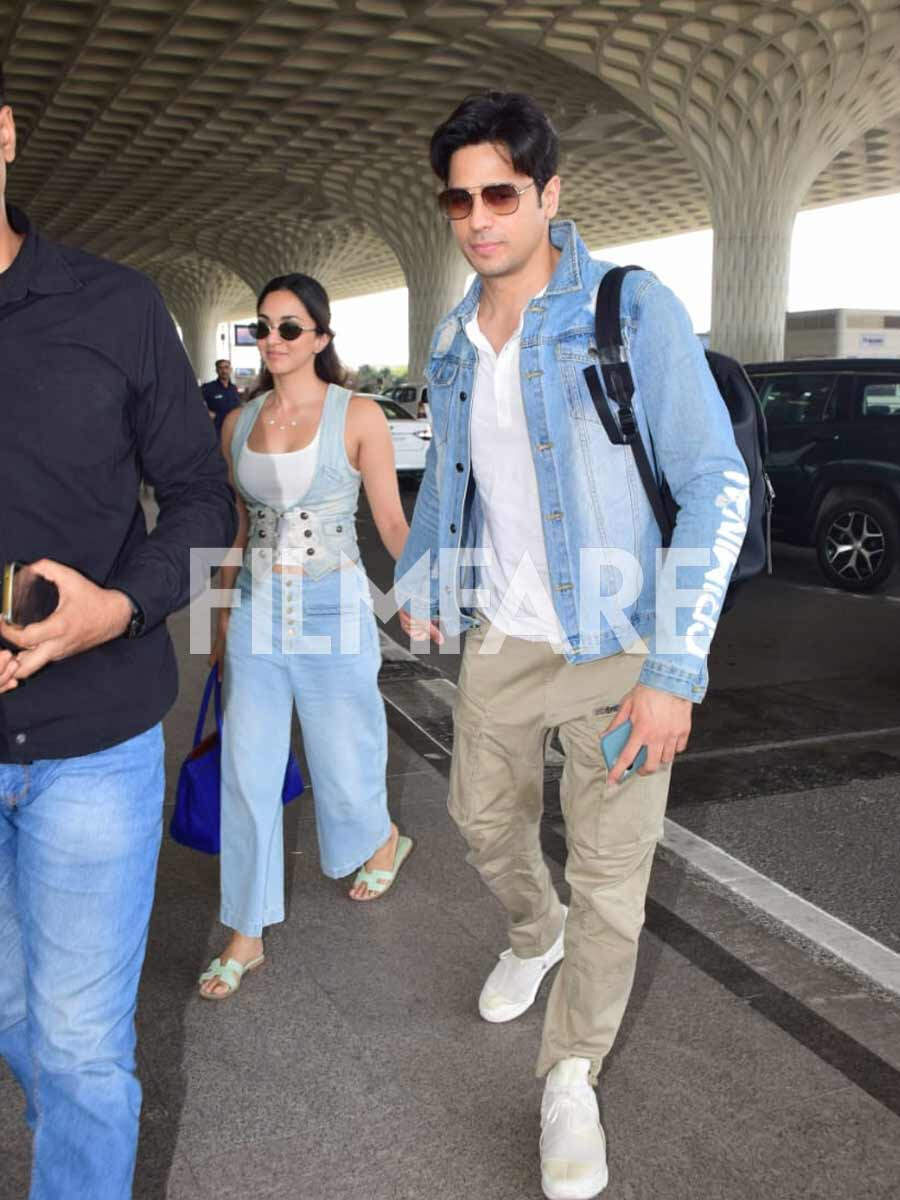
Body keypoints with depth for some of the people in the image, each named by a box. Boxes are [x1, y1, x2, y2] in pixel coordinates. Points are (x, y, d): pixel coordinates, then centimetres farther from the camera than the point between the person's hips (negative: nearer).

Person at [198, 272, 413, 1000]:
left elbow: (392, 521, -6)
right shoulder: (239, 424, 6)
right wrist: (224, 619, 17)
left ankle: (383, 842, 46)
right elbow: (240, 527, 14)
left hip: (332, 613, -3)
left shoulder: (358, 415, -7)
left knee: (344, 756, 11)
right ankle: (247, 937, 17)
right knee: (247, 774, 4)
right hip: (256, 614, 4)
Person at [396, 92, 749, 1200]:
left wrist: (674, 672, -22)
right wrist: (417, 584, 19)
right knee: (483, 817, 21)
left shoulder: (631, 312, -14)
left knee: (608, 882, 2)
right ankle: (533, 933, 54)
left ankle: (571, 1079, 26)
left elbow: (715, 485, -17)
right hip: (502, 640, 6)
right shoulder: (453, 344, 6)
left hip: (617, 650, -5)